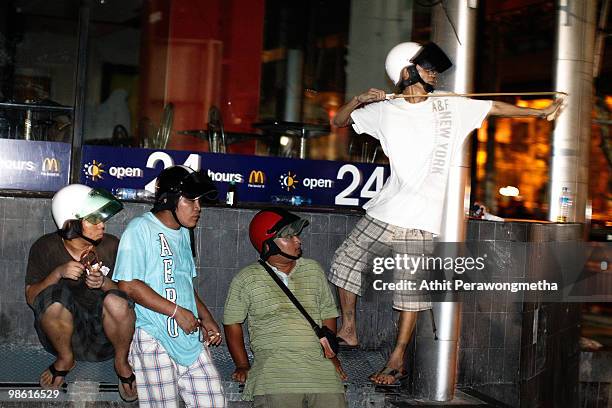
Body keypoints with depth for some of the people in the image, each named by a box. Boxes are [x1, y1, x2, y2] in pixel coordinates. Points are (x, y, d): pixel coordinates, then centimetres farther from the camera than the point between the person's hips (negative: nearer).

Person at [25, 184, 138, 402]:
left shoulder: (111, 246, -3)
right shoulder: (45, 248, -4)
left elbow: (129, 292, 0)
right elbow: (31, 298, -4)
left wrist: (105, 282, -22)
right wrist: (58, 273, -21)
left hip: (103, 333, 0)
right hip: (65, 331, 0)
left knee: (116, 301, -32)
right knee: (54, 296, -31)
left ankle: (122, 362, -2)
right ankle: (65, 359, -2)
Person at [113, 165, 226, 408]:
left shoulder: (183, 233, 19)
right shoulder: (141, 228, -7)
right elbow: (129, 285, -15)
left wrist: (206, 319, 13)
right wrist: (177, 311, -15)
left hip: (191, 338, 8)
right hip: (154, 339, -8)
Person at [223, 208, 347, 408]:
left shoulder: (314, 270, 16)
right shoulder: (246, 279, 5)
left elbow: (328, 314, 21)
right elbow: (232, 322, 11)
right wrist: (243, 366, 7)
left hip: (319, 361, 3)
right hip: (274, 365, -3)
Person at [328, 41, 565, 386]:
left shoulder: (450, 106, 6)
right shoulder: (385, 110, 5)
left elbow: (495, 108, 15)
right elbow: (339, 121, 11)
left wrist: (540, 112, 14)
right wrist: (359, 100, -8)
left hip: (424, 218, -1)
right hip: (388, 209, 1)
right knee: (347, 260, 4)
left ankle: (397, 360, 6)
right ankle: (348, 331, 19)